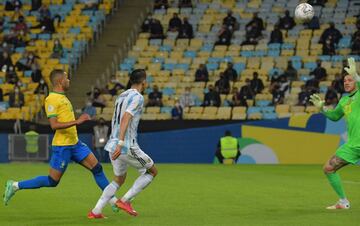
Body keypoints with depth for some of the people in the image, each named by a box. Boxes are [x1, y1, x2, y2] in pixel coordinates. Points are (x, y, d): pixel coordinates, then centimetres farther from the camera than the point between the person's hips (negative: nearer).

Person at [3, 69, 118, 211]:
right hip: (62, 146, -9)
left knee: (97, 168, 3)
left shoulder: (62, 97, 14)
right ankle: (15, 186, 8)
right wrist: (77, 121, -25)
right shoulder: (51, 99, -15)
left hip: (75, 143, 9)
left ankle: (113, 200, 10)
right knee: (52, 181, -3)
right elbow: (54, 125, -23)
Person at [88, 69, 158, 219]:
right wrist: (120, 144, -28)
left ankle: (96, 211, 10)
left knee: (118, 180, 22)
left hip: (113, 145, 8)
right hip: (128, 147, -8)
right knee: (152, 171, 10)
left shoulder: (121, 96, 16)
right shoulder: (137, 97, -10)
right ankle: (125, 200, 1)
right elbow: (126, 119, -22)